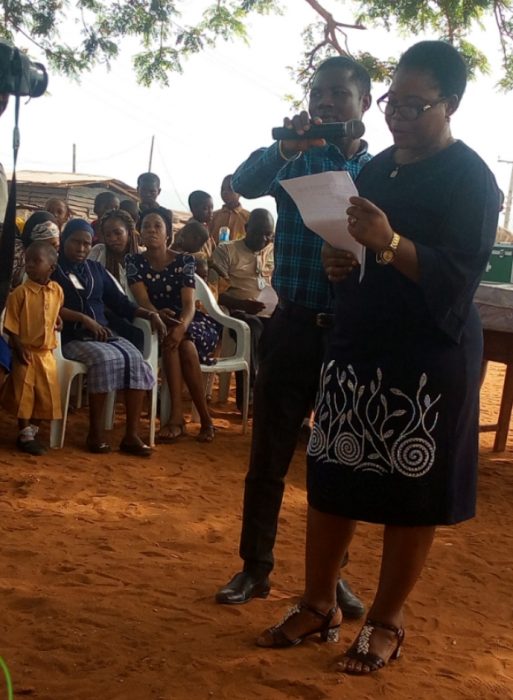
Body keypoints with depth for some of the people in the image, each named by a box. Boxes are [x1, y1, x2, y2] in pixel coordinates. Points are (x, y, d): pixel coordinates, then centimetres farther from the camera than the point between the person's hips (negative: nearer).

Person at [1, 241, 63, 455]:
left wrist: (57, 322, 6)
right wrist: (19, 348, -17)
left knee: (46, 395, 10)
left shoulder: (57, 291, 0)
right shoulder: (20, 293, -14)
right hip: (26, 352, -5)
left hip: (47, 352, 5)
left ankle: (32, 431, 26)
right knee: (23, 394, 2)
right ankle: (25, 435, 13)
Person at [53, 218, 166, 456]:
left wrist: (149, 314, 2)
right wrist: (84, 318, -20)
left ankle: (131, 435, -25)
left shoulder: (97, 269, 23)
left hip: (104, 333, 5)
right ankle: (96, 433, -27)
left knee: (136, 360, -24)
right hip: (71, 337, -5)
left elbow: (120, 302, 17)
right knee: (107, 359, -35)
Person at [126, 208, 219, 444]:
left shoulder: (184, 260, -5)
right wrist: (159, 314, -39)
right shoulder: (135, 262, -1)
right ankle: (178, 418, -36)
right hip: (156, 324, 0)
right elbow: (142, 300, -14)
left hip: (190, 322, 0)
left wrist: (181, 327, -40)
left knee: (184, 345, -34)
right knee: (169, 340, -34)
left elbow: (189, 303, -17)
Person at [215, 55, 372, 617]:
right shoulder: (293, 160, 3)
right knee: (268, 456, 6)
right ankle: (255, 567, 21)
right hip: (294, 327, -1)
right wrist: (287, 147, -35)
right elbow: (244, 184, -17)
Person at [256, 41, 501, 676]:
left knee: (408, 494, 2)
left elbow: (457, 276, -17)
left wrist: (388, 243, -30)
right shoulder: (377, 168, 14)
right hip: (356, 346, 7)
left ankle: (386, 623, 17)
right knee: (329, 478, 8)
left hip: (428, 361, -7)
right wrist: (337, 261, 2)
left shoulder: (470, 179, -7)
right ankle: (318, 605, 22)